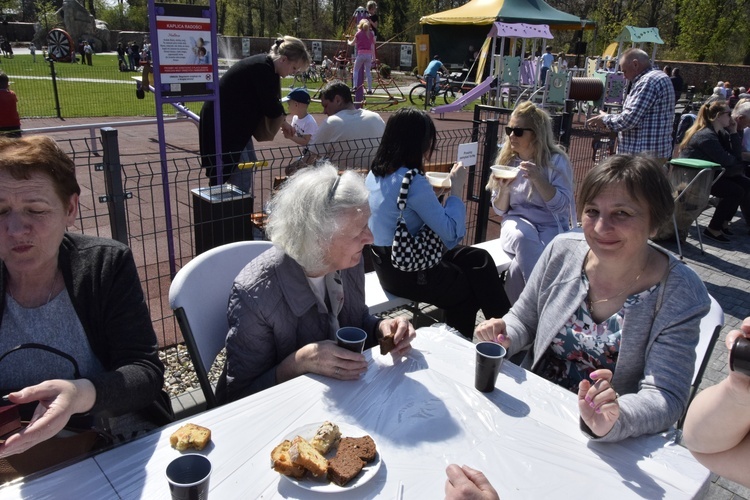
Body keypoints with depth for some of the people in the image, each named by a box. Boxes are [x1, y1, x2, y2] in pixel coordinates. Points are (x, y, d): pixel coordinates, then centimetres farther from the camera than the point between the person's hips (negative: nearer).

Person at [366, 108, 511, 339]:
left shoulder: (376, 172, 2)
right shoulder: (412, 181, -25)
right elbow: (451, 233, -21)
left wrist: (447, 190, 7)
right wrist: (457, 186, -11)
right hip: (407, 271, -8)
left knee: (478, 258, 12)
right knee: (470, 291, 14)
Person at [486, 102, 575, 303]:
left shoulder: (556, 161, -7)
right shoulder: (507, 160, 5)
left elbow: (562, 206, -15)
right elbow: (500, 210, 6)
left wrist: (538, 179, -27)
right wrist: (504, 189, -15)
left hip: (551, 227, -3)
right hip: (517, 221, 3)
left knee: (519, 267, -31)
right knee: (524, 237, -35)